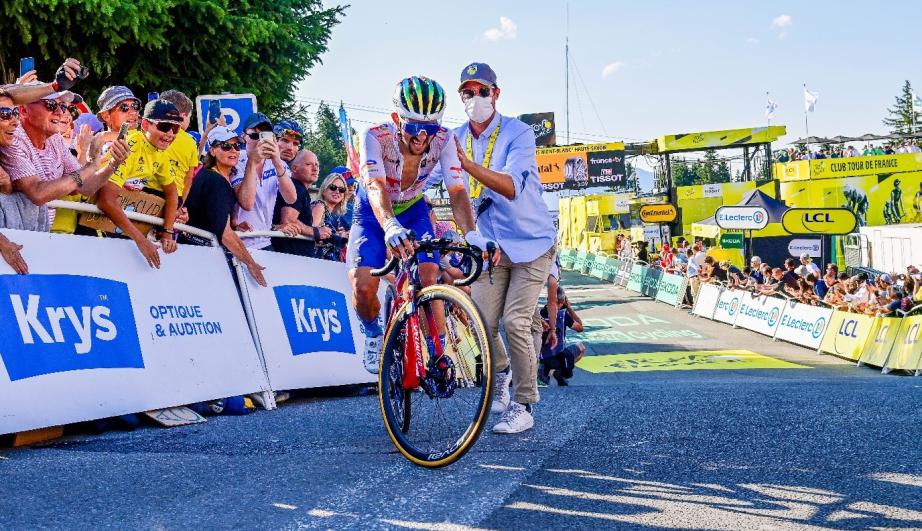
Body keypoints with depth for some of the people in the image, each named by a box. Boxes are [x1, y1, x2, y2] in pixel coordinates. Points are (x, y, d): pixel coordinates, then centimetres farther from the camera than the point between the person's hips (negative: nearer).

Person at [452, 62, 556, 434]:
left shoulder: (518, 133, -14)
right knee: (482, 323, -4)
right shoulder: (455, 139, 2)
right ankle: (499, 373, 29)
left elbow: (510, 188, -29)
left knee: (515, 323, -13)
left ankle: (523, 407, 1)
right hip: (490, 246, 4)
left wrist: (467, 163, -42)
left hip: (531, 242, -4)